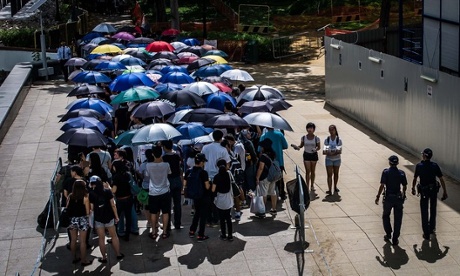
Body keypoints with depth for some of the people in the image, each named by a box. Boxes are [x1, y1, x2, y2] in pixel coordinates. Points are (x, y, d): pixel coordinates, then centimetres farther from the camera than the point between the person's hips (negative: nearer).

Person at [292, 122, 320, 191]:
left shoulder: (316, 138, -6)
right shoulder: (304, 138, -3)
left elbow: (319, 147, -3)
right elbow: (301, 145, 7)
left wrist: (316, 149, -24)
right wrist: (297, 147, -13)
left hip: (314, 155, 0)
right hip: (306, 155, 0)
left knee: (313, 171, 10)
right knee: (307, 171, -4)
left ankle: (312, 185, 24)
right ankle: (307, 186, -1)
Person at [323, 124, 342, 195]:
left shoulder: (339, 140, -6)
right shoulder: (327, 140, -4)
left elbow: (340, 151, -13)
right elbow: (324, 151, -9)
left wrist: (334, 153, -28)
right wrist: (327, 152, -30)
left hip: (337, 159, 1)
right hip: (329, 159, -1)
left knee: (336, 174, 15)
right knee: (329, 175, -6)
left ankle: (335, 187, 33)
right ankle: (330, 190, -8)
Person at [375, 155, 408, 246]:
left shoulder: (386, 172, -10)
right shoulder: (401, 173, -2)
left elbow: (382, 185, -15)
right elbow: (404, 186, 5)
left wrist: (378, 197, -7)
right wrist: (403, 195, 24)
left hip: (388, 198, -2)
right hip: (398, 198, 2)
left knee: (386, 216, 21)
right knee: (398, 219, 8)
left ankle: (388, 234, 18)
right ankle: (395, 239, 9)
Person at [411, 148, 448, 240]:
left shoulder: (419, 166, -10)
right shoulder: (435, 166, -7)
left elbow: (415, 179, -1)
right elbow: (441, 179, -7)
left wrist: (413, 188, 15)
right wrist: (444, 191, 0)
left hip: (424, 191, -2)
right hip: (434, 190, 2)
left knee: (424, 212, 5)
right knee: (433, 210, 22)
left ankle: (426, 233, 2)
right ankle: (432, 228, 36)